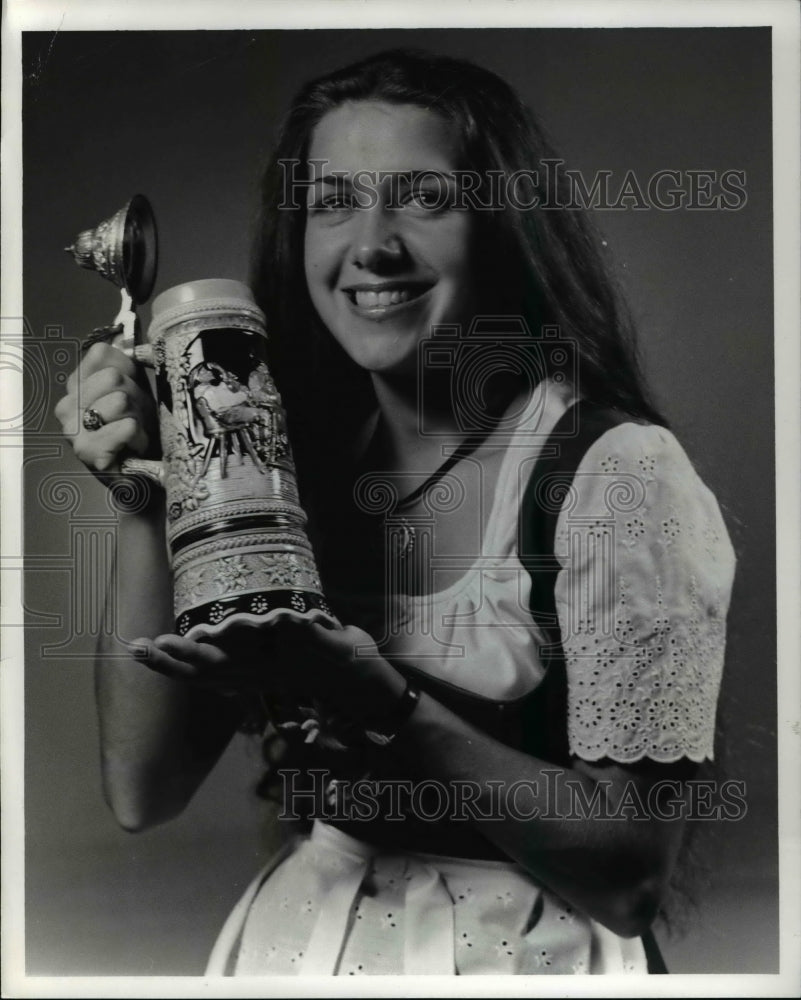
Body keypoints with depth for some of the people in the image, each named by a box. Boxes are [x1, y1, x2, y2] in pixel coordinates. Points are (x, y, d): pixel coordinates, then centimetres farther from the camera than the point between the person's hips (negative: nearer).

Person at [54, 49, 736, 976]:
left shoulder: (617, 471, -17)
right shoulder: (289, 465, -2)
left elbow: (631, 877, -17)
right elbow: (144, 791, -6)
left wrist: (383, 707, -28)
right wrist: (144, 507, -15)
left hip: (513, 948, -3)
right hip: (289, 940, 4)